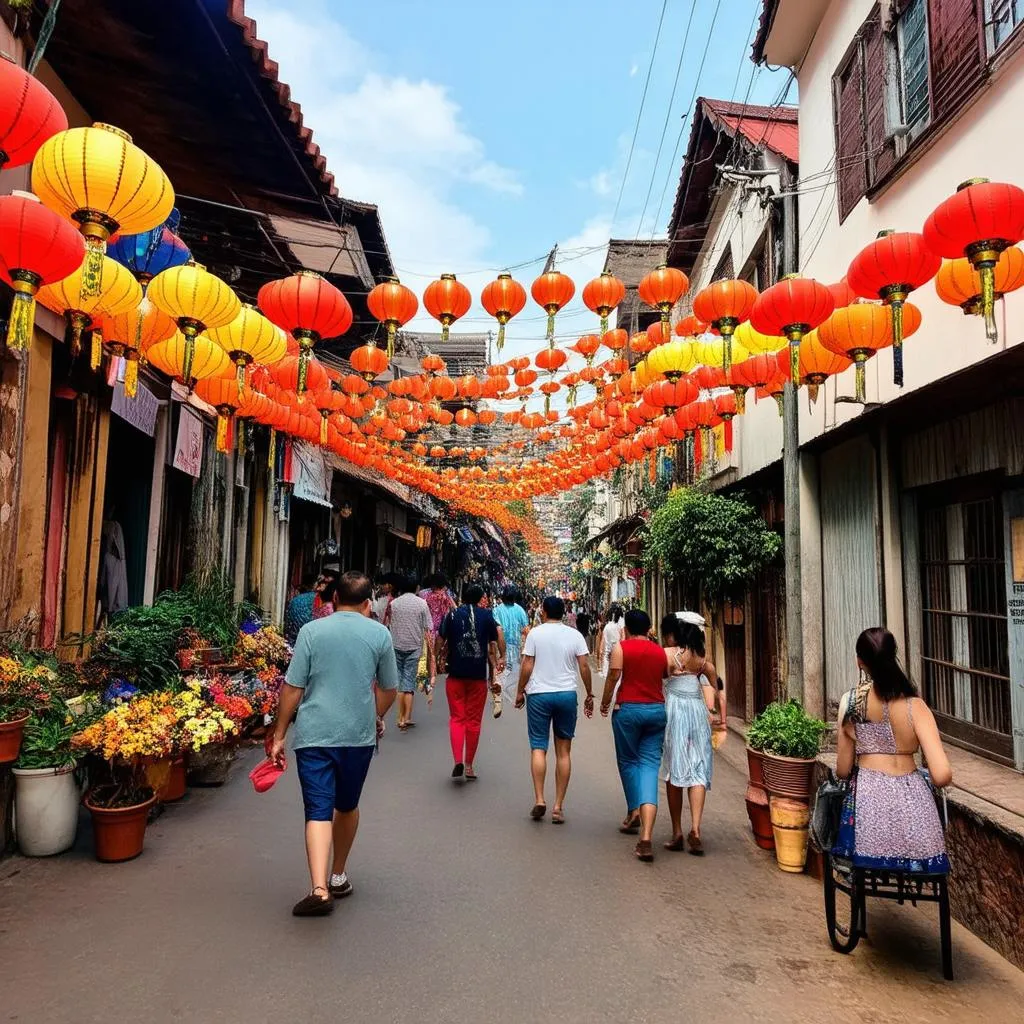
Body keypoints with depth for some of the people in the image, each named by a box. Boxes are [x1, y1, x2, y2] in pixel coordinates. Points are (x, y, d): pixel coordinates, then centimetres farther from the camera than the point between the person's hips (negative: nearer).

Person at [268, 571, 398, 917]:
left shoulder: (312, 630, -3)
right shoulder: (380, 634, 0)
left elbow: (292, 688, -4)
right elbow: (388, 690, 8)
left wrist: (279, 735, 4)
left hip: (314, 734, -2)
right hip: (359, 735, 2)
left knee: (318, 810, 0)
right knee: (347, 806, 20)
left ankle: (319, 888, -12)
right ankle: (338, 877, 34)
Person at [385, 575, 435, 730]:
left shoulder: (393, 604, -2)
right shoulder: (421, 603, -3)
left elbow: (386, 626, 2)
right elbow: (427, 629, -4)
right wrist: (430, 648, 3)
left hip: (396, 646, 1)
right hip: (414, 647, -1)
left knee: (399, 679, 11)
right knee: (410, 680, 4)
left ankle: (401, 717, 13)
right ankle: (406, 718, 2)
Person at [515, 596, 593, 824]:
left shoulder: (535, 633, -3)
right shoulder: (574, 635, 2)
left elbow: (527, 666, -4)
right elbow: (584, 666, -1)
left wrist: (520, 691, 7)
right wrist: (589, 695, 9)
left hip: (538, 694, -2)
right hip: (567, 694, 2)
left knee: (538, 748, 5)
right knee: (564, 751, 7)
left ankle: (539, 799, -6)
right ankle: (558, 807, 9)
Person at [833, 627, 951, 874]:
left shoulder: (850, 702, -2)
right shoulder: (914, 706, -4)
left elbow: (842, 771, 3)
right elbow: (942, 776, -11)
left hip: (869, 805, -2)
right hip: (913, 805, 2)